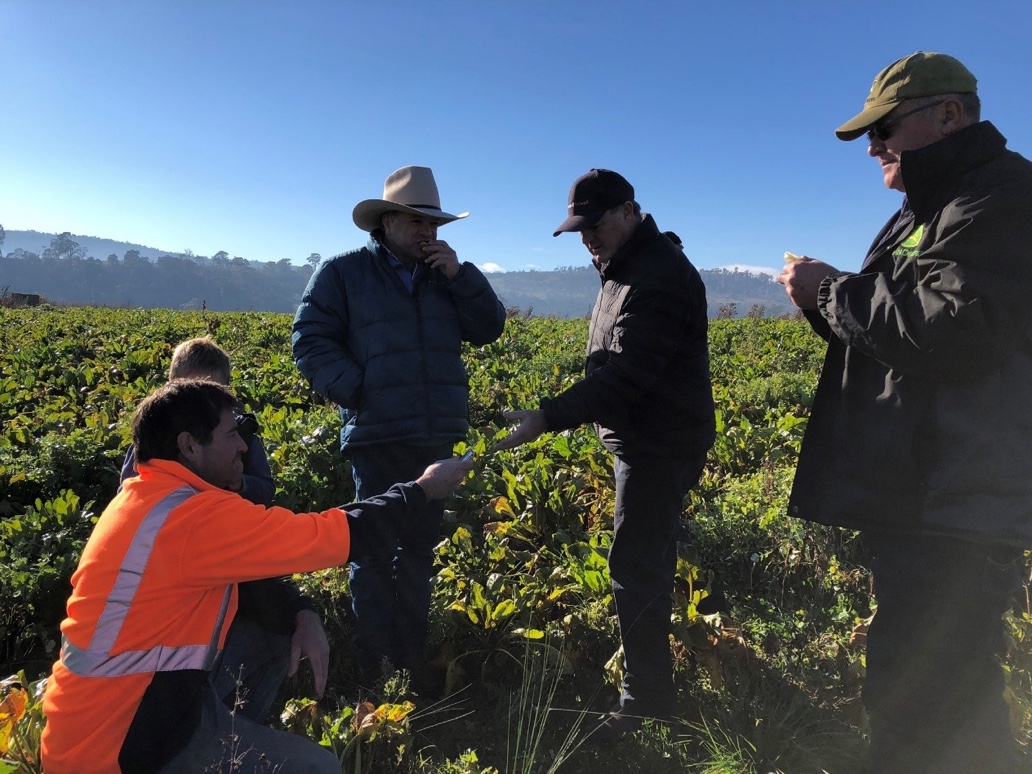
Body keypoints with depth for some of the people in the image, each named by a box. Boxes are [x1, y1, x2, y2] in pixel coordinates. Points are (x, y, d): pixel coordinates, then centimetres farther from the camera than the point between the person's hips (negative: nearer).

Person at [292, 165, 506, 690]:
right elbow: (311, 342, -3)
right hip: (376, 437, -4)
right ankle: (372, 664, 17)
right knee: (374, 550, 1)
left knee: (418, 549, 14)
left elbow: (489, 329, 8)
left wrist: (460, 274, -3)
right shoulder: (342, 273, 2)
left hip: (436, 438, 5)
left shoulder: (445, 277, 15)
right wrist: (357, 390, -15)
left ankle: (411, 655, 28)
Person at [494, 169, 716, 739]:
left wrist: (549, 417, -35)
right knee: (644, 562, 19)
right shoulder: (623, 271, 13)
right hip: (642, 441, 10)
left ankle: (645, 699, 12)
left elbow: (626, 372, -29)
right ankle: (650, 683, 37)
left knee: (636, 569, -4)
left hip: (659, 447, -10)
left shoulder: (660, 273, -20)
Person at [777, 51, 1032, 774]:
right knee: (954, 698, 22)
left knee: (916, 709, -4)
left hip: (955, 509, -10)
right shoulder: (928, 210, 22)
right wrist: (827, 297, 4)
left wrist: (834, 291, -13)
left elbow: (957, 332, -24)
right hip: (919, 500, 10)